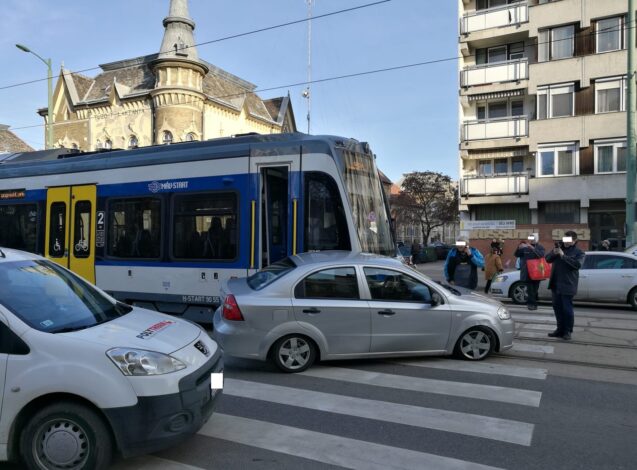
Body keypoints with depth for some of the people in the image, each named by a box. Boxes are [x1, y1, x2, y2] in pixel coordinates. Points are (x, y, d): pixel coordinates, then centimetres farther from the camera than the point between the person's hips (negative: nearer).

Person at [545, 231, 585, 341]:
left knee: (567, 309, -4)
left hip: (567, 285, -6)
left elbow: (577, 264, -19)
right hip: (555, 284, 6)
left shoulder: (579, 252, -2)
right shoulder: (559, 247, 12)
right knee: (557, 307, 12)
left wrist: (563, 255, -21)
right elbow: (548, 259, 10)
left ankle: (568, 331, 7)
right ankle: (560, 329, 22)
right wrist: (554, 253, -11)